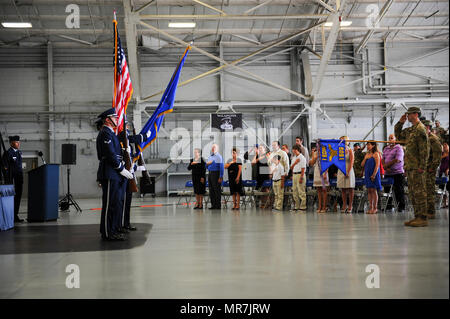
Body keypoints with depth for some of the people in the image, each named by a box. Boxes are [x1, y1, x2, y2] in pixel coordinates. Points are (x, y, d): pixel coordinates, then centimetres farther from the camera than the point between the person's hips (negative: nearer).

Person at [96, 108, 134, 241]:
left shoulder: (111, 133, 23)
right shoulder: (105, 133, -10)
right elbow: (110, 155, -18)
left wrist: (124, 169, 15)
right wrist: (122, 169, -16)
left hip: (115, 175, 10)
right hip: (110, 174, -10)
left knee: (117, 203, 11)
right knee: (110, 204, -8)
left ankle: (113, 230, 17)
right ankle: (108, 233, -4)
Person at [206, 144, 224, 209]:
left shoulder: (219, 156, -5)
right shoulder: (210, 157, 17)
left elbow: (221, 167, -10)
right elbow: (206, 166, 22)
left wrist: (221, 177, -16)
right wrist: (207, 163, -2)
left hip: (216, 174, -7)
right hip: (210, 174, 7)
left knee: (217, 190, -5)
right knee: (211, 190, 7)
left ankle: (218, 205, -1)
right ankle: (213, 205, 12)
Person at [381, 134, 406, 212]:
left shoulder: (399, 148, -5)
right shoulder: (386, 148, 16)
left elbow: (397, 160, -15)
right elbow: (383, 159, 10)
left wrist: (387, 165, -10)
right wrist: (385, 167, -9)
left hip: (398, 172, -6)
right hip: (388, 173, 6)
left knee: (399, 191, -4)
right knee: (386, 190, 7)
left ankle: (401, 207, 1)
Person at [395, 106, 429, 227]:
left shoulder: (420, 129, -12)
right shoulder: (411, 130, 17)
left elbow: (425, 149, -17)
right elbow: (398, 135, 31)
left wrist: (422, 166, -20)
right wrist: (400, 122, 16)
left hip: (417, 167, -10)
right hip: (410, 166, 10)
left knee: (419, 192, -8)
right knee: (413, 192, 12)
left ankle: (422, 218, -6)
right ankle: (417, 217, 17)